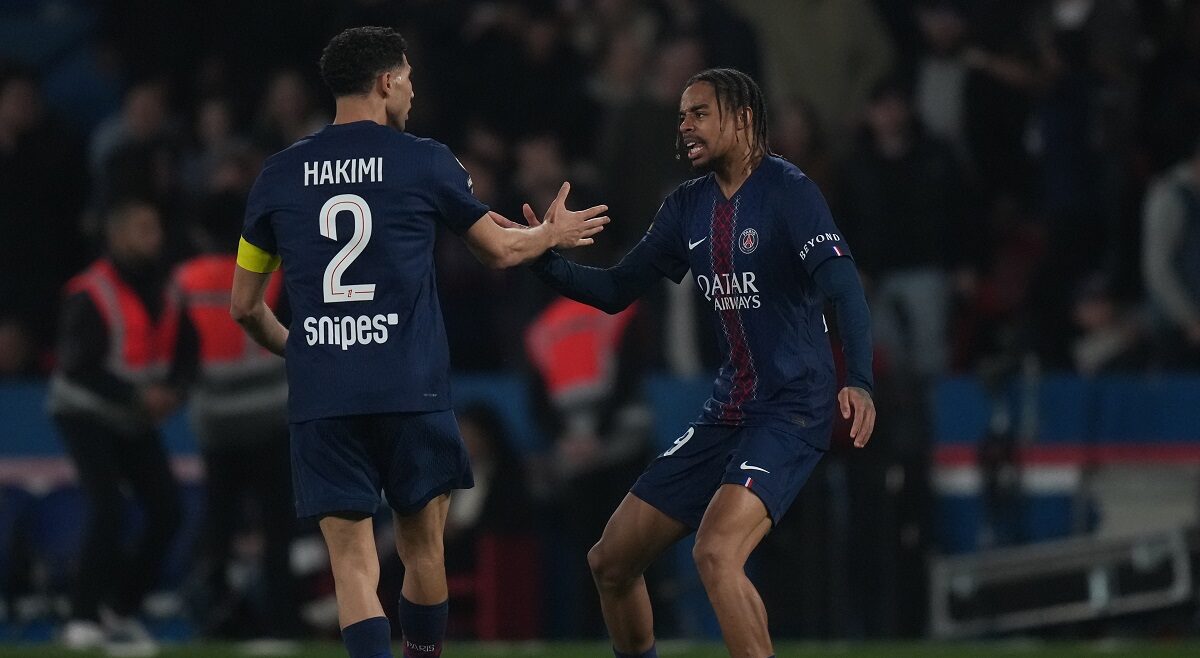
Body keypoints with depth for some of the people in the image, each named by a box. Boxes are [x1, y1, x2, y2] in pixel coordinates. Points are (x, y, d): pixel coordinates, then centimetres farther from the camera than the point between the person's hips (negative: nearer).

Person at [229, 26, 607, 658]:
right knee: (422, 552, 14)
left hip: (320, 401, 1)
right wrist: (554, 233, 37)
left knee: (353, 564, -2)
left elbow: (244, 305, 14)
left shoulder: (279, 174, 7)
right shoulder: (425, 162, 1)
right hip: (411, 393, -1)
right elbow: (499, 250, 15)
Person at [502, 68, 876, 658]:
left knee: (716, 553, -29)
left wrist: (858, 381, -38)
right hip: (726, 411, 8)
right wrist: (547, 259, -1)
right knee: (611, 561, 8)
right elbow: (617, 290, 17)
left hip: (791, 410, -8)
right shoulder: (689, 206, 11)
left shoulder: (788, 192, -12)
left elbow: (843, 287, -23)